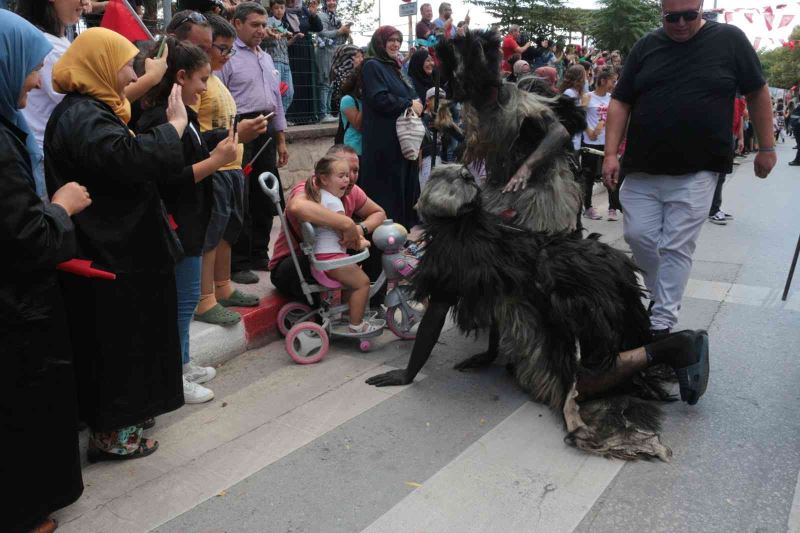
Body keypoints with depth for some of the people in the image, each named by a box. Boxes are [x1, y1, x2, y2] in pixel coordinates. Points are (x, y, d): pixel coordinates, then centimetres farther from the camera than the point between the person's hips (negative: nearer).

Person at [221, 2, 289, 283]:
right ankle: (238, 263, 6)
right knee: (240, 201, -3)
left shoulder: (267, 58, 18)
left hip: (267, 130, 8)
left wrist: (281, 139, 18)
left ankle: (259, 255, 24)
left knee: (264, 197, 12)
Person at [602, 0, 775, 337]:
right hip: (642, 169, 3)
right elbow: (620, 103, 4)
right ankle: (660, 294, 27)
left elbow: (757, 93, 7)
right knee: (638, 235, 2)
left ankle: (663, 322, 6)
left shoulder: (729, 39, 1)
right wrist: (611, 154, -5)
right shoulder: (645, 47, 6)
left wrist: (766, 147, 7)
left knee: (677, 247, -2)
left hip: (696, 172, -2)